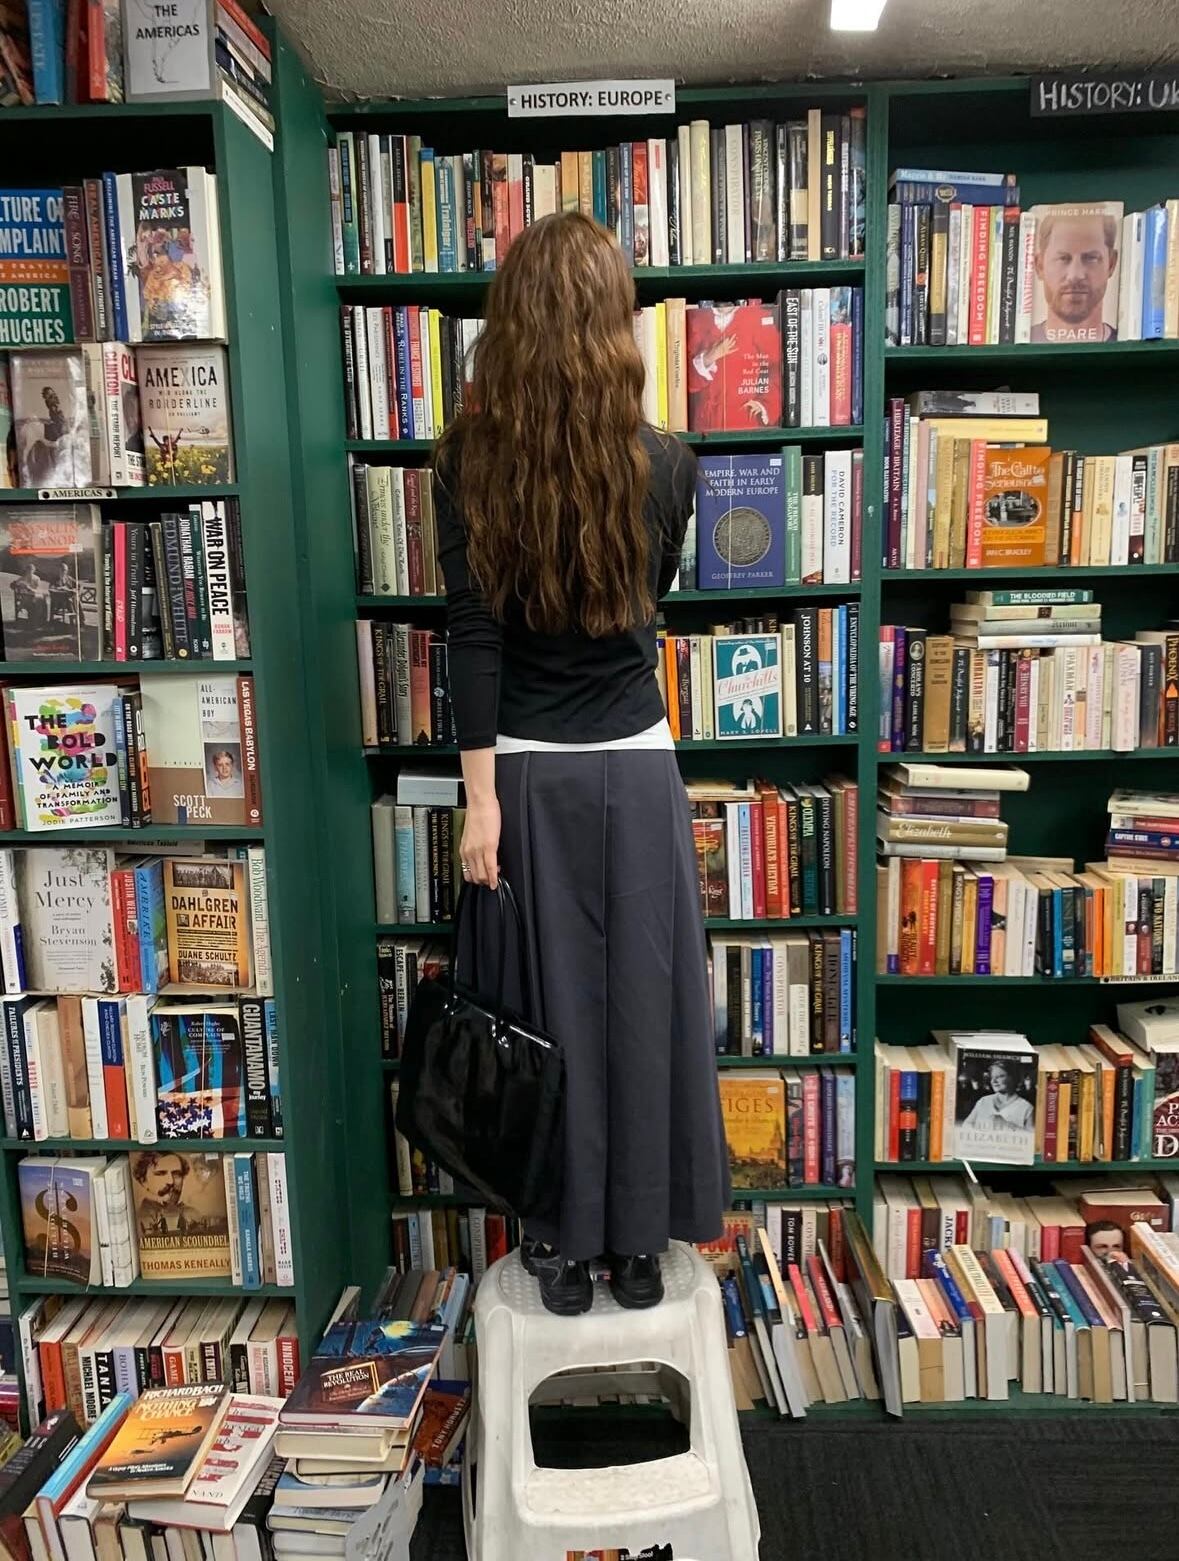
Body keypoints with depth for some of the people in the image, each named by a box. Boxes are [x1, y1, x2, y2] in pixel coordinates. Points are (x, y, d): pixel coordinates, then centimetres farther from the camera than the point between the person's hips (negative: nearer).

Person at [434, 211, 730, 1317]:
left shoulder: (469, 460, -6)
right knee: (642, 997, 11)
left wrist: (479, 797, -7)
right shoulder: (665, 463, -2)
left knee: (547, 1001, 11)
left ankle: (562, 1242, 26)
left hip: (528, 768, 0)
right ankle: (638, 1241, 26)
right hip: (635, 765, 1)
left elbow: (473, 636, -10)